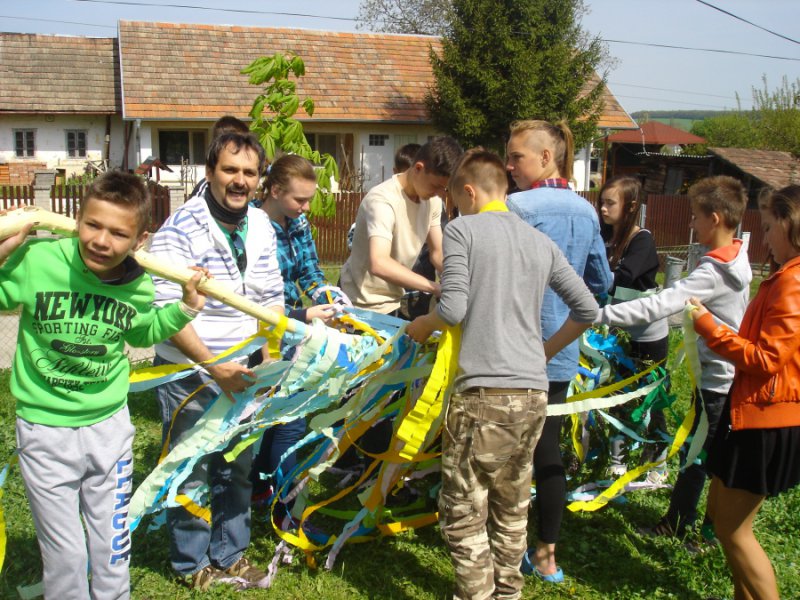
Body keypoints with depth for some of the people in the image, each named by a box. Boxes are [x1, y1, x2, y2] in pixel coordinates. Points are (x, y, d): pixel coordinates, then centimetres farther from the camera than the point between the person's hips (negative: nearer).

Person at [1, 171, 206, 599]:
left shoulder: (138, 287, -6)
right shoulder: (36, 260, -18)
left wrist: (186, 307, 0)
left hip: (109, 425, 3)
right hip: (46, 429, -3)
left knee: (113, 549, 17)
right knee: (66, 556, 7)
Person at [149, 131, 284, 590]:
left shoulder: (262, 227, 3)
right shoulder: (182, 228, -17)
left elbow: (272, 299, 10)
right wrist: (214, 367, -23)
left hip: (242, 374, 6)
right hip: (190, 373, -6)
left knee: (239, 470, 17)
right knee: (193, 474, 6)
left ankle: (230, 556, 36)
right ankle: (193, 565, 28)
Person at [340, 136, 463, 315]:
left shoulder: (432, 200, -5)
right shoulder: (382, 200, -28)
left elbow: (437, 253, 2)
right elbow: (379, 264, -42)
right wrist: (437, 287, -46)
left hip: (392, 302, 7)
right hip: (363, 305, -7)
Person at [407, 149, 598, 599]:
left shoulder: (463, 230, -1)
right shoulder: (542, 242, 15)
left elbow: (453, 309, -10)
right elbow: (587, 309, 15)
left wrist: (422, 325, 10)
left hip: (483, 392, -6)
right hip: (534, 393, 7)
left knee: (464, 512, 3)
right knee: (512, 507, 18)